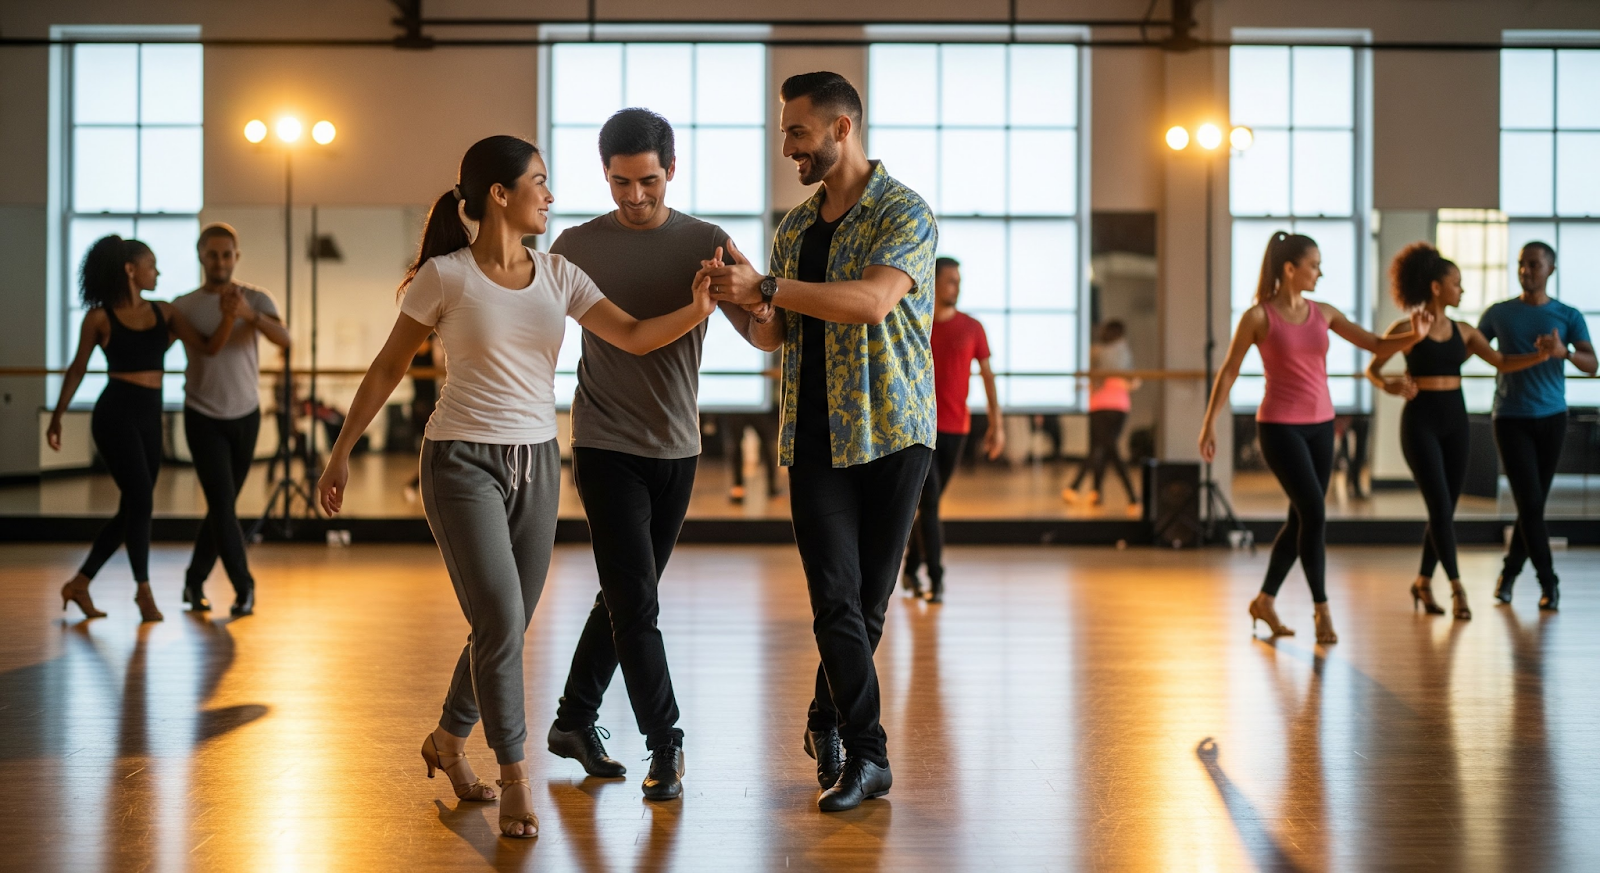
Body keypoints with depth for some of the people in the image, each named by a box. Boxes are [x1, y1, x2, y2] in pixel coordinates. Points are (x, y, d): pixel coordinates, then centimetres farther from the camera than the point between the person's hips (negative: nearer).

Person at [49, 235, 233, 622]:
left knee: (132, 509, 9)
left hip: (150, 416, 6)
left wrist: (231, 314, -15)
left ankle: (80, 584, 21)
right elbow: (78, 369, 6)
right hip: (115, 413, -6)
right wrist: (57, 416, 8)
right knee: (140, 502, -9)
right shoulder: (100, 317, -3)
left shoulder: (165, 312, 8)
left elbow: (209, 347, 0)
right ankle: (143, 588, 8)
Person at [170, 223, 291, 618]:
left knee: (222, 505, 10)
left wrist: (249, 314, -40)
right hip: (204, 417, -2)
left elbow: (284, 339, -23)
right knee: (222, 503, -10)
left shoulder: (255, 299, -5)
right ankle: (244, 587, -1)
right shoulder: (184, 306, -3)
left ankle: (195, 582, 26)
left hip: (245, 415, 2)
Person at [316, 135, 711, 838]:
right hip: (463, 462, -5)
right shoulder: (445, 276, -6)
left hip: (536, 464, 6)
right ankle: (514, 778, 1)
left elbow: (634, 337, -3)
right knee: (500, 621, -13)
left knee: (507, 626, 11)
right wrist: (341, 453, 3)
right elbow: (389, 367, 1)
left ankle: (448, 740, 34)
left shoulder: (557, 276, 6)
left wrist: (697, 309, -21)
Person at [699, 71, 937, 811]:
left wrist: (765, 286, -24)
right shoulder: (793, 228, 13)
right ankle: (865, 756, -3)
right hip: (815, 438, 3)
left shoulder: (904, 213, -6)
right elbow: (775, 335, 16)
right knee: (836, 598, -8)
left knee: (869, 600, 5)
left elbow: (873, 300, -24)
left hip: (891, 432, -3)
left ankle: (827, 722, 26)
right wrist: (743, 308, -5)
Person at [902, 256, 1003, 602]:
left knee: (929, 503, 12)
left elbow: (987, 375, 5)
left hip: (956, 429, 3)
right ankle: (936, 580, -10)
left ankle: (911, 570, 27)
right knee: (929, 502, -11)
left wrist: (996, 423, -1)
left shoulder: (971, 328, 4)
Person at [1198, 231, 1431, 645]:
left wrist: (1414, 335, -16)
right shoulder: (1258, 316, -7)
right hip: (1280, 427, -6)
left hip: (1320, 426, 6)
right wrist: (1209, 424, -4)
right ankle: (1322, 607, -1)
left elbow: (1376, 344, 3)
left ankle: (1265, 600, 26)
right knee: (1313, 514, -13)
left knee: (1301, 518, 10)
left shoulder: (1322, 313, 6)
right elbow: (1229, 371, -2)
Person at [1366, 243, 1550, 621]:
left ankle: (1423, 582, 22)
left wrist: (1541, 356, -11)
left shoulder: (1462, 331, 8)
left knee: (1445, 509, 7)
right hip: (1420, 420, -5)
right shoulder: (1407, 329, -5)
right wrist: (1388, 385, -24)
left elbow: (1502, 362, 4)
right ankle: (1457, 587, -7)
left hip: (1455, 420, 5)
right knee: (1440, 507, -10)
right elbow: (1372, 369, -3)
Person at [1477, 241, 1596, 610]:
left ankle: (1509, 572, 22)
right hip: (1511, 418, -1)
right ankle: (1548, 581, -1)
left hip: (1551, 418, 1)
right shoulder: (1498, 314, 4)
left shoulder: (1568, 316, 2)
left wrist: (1564, 351, -28)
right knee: (1530, 502, -9)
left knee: (1535, 503, 5)